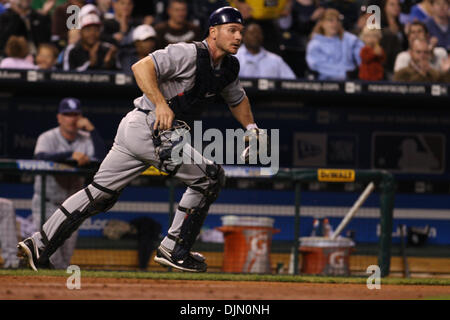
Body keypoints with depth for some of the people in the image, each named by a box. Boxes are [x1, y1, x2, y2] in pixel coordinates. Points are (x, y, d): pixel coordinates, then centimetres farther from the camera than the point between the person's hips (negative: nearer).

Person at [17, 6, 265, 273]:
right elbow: (142, 67, -22)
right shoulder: (188, 54, -15)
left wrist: (252, 128, 15)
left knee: (100, 193, 11)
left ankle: (40, 246, 13)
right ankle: (174, 251, 0)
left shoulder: (229, 68, 13)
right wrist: (161, 104, -32)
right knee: (210, 176, -7)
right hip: (148, 128, -9)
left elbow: (238, 99, 30)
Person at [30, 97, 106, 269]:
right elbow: (41, 157, -32)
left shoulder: (86, 139, 1)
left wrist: (91, 129, -20)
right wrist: (71, 155, -41)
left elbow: (101, 157, -16)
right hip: (47, 202, -4)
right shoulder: (48, 138, -10)